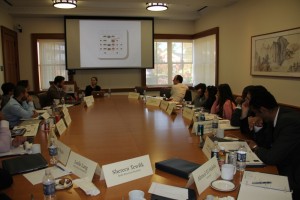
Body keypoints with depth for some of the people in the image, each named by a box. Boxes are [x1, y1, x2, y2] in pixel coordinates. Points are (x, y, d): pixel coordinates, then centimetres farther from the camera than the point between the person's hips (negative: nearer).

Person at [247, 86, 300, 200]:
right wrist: (257, 127, -4)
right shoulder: (279, 116, 0)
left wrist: (255, 147, -9)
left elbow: (271, 158, -28)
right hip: (287, 172, 8)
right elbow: (267, 142, 12)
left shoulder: (290, 122, -27)